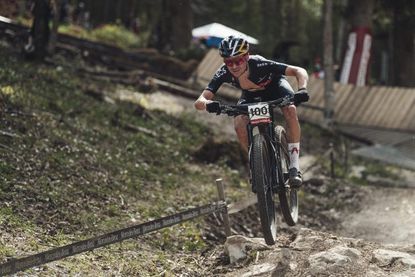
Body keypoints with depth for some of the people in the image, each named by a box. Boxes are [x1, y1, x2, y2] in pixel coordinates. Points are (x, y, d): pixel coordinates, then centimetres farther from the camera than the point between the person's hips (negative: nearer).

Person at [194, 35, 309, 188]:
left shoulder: (259, 65, -41)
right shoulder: (223, 73, -33)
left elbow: (300, 71, -42)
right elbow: (199, 102, -38)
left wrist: (302, 90, -61)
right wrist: (207, 104, -62)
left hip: (274, 85, -2)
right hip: (251, 95, 2)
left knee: (290, 110, -31)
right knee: (239, 124, -24)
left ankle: (294, 167, -22)